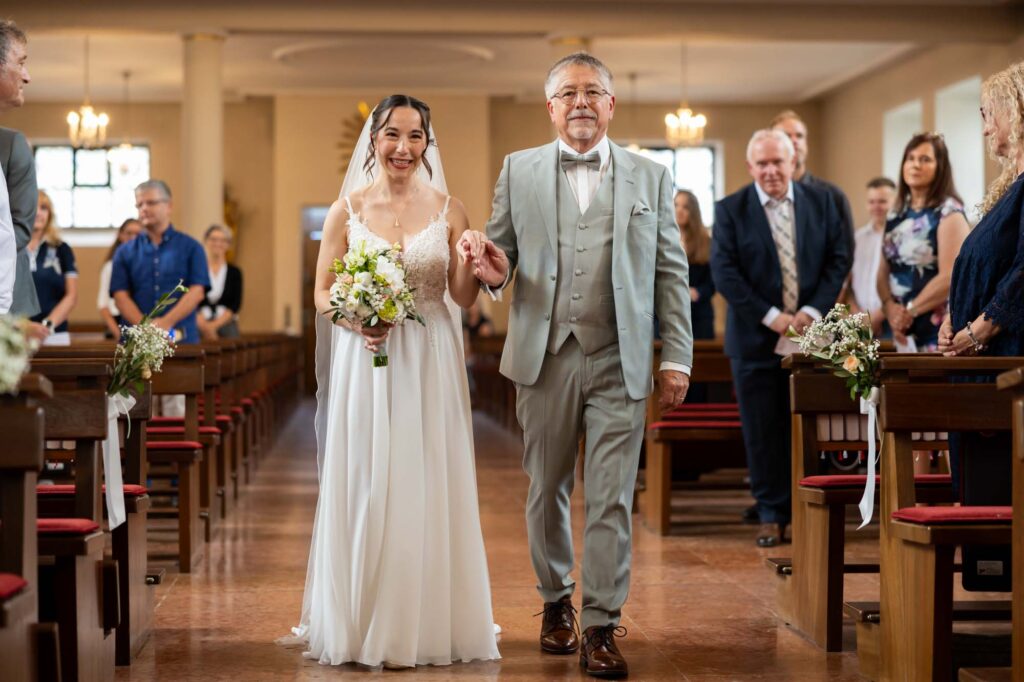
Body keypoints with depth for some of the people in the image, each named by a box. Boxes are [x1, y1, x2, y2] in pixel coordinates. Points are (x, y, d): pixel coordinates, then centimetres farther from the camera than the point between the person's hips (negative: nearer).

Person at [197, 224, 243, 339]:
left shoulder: (235, 273, 8)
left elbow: (236, 304, 2)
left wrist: (215, 324, -10)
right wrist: (204, 325, -15)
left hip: (226, 323, 1)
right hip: (199, 324, -1)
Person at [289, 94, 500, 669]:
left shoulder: (448, 210, 3)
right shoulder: (347, 210, 2)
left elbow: (464, 297, 1)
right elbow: (322, 292, 5)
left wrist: (469, 259, -18)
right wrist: (356, 320, -14)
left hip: (430, 364, 0)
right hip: (365, 362, 0)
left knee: (429, 489, 2)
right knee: (365, 489, 2)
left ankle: (430, 620, 14)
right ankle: (362, 622, 12)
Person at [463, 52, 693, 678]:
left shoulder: (651, 177, 8)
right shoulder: (519, 170, 9)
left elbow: (671, 273, 6)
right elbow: (500, 251, 9)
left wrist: (677, 356, -1)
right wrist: (493, 271, -16)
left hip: (620, 362, -1)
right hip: (546, 357, 1)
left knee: (612, 499, -3)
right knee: (548, 491, 11)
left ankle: (601, 627, 3)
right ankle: (556, 601, 29)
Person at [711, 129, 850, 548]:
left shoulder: (820, 203, 7)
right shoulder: (731, 210, 0)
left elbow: (839, 258, 5)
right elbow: (724, 272, -7)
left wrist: (814, 310, -9)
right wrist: (771, 317, -13)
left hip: (811, 335, 1)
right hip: (756, 340, -1)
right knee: (763, 431, 3)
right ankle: (771, 514, 12)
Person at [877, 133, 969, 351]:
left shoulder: (949, 213, -6)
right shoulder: (896, 216, 13)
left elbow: (951, 276, -15)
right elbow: (884, 271, 13)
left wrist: (910, 310, -10)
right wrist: (890, 306, -6)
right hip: (903, 330, 6)